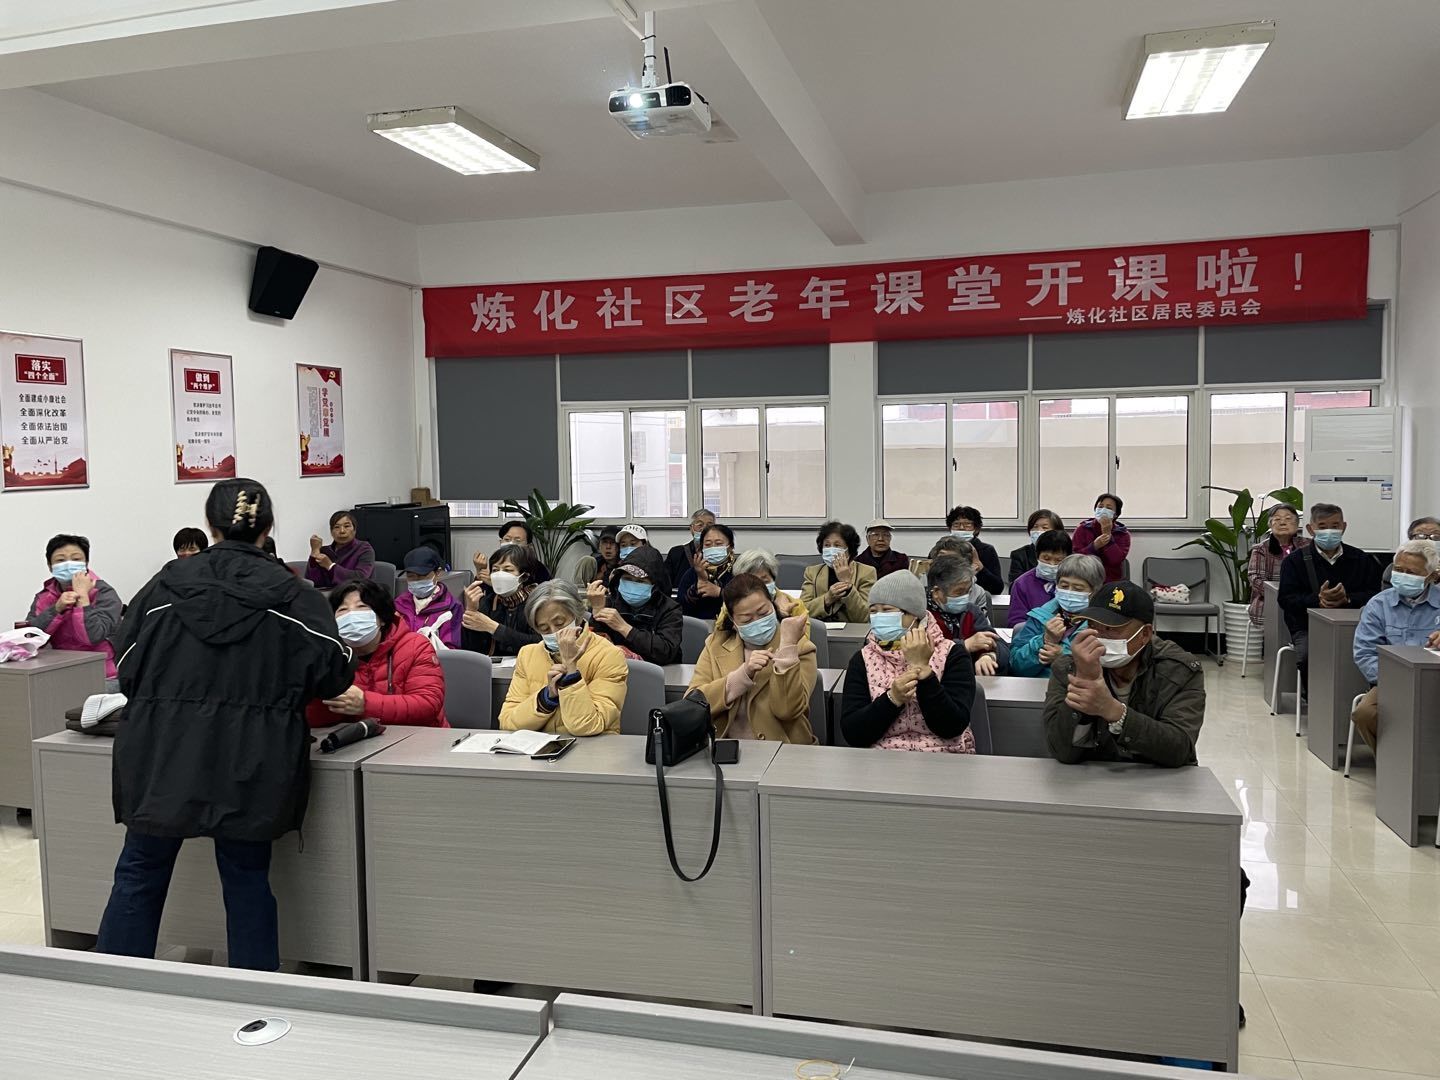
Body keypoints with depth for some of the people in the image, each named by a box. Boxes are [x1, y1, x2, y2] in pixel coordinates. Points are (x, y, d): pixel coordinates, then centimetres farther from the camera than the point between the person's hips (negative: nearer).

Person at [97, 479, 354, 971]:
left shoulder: (167, 584, -1)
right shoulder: (291, 594, -6)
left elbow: (127, 666, 3)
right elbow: (334, 672, -7)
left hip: (162, 756, 1)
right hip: (249, 765, -1)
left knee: (140, 874, 17)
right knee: (247, 879, 10)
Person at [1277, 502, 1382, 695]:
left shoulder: (1361, 560, 12)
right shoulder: (1294, 560, 6)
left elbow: (1374, 595, 2)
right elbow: (1286, 599, -3)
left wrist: (1347, 599, -17)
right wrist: (1317, 599, -20)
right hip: (1307, 628, -1)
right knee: (1308, 656, -29)